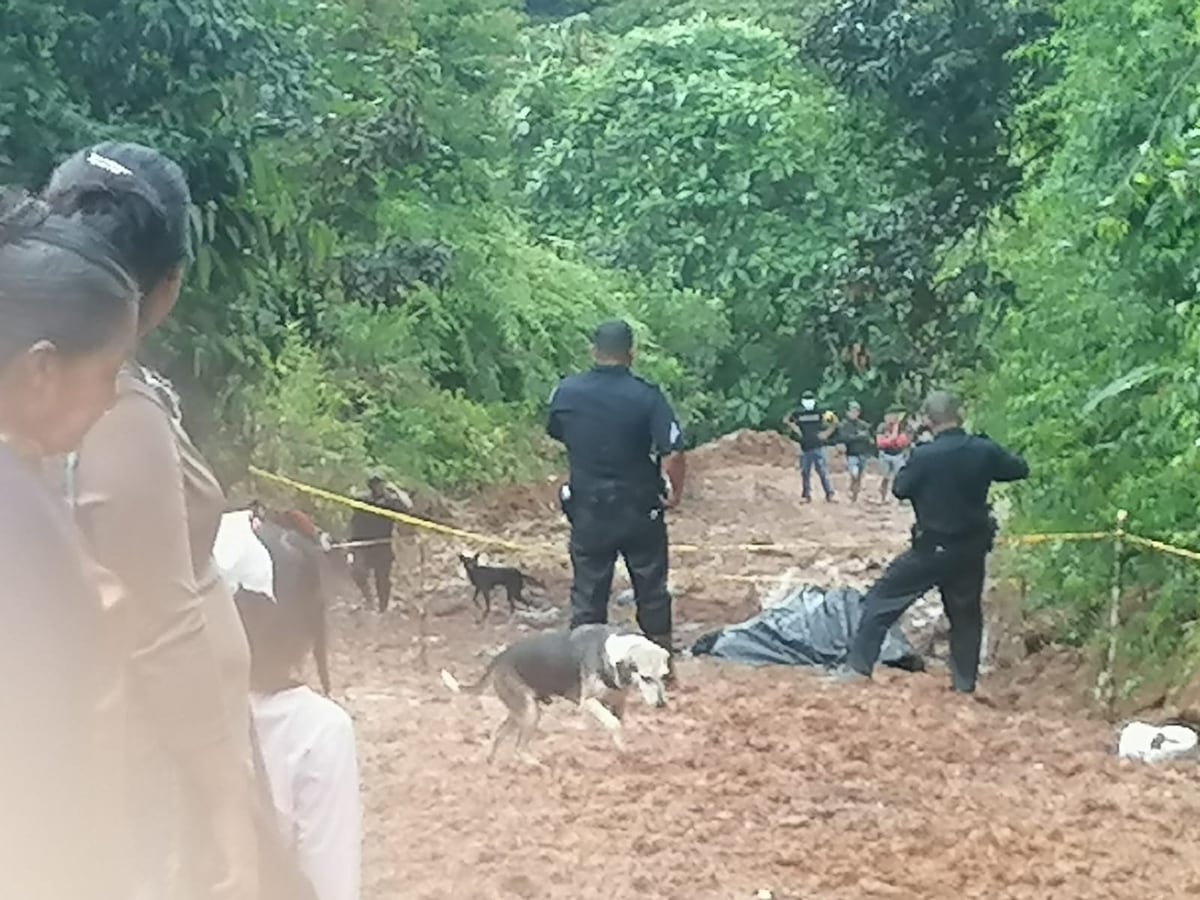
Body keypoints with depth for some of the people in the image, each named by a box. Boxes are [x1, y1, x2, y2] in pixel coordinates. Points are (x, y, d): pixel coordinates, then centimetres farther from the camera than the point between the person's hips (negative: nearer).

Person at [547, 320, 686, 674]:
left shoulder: (566, 392, -6)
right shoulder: (646, 396, -16)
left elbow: (555, 434, 12)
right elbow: (674, 452, -22)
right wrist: (675, 493, -5)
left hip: (588, 509, 1)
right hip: (641, 511, -1)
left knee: (588, 591, 12)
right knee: (652, 590, 14)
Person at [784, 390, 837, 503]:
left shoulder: (820, 412, -3)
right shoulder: (798, 413, 3)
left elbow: (835, 421, 4)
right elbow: (786, 420, 17)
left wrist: (827, 432, -3)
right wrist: (794, 427, 4)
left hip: (818, 447, -3)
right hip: (805, 448, 3)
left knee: (822, 470, -8)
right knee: (805, 472, 8)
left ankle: (829, 494, -6)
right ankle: (807, 495, 17)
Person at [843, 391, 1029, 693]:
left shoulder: (924, 455, -18)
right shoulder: (984, 450, -7)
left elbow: (900, 488, -3)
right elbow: (1020, 470, 10)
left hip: (931, 549, -4)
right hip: (971, 550, 4)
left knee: (881, 600, 6)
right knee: (966, 615, 20)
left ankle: (858, 669, 1)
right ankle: (964, 684, 23)